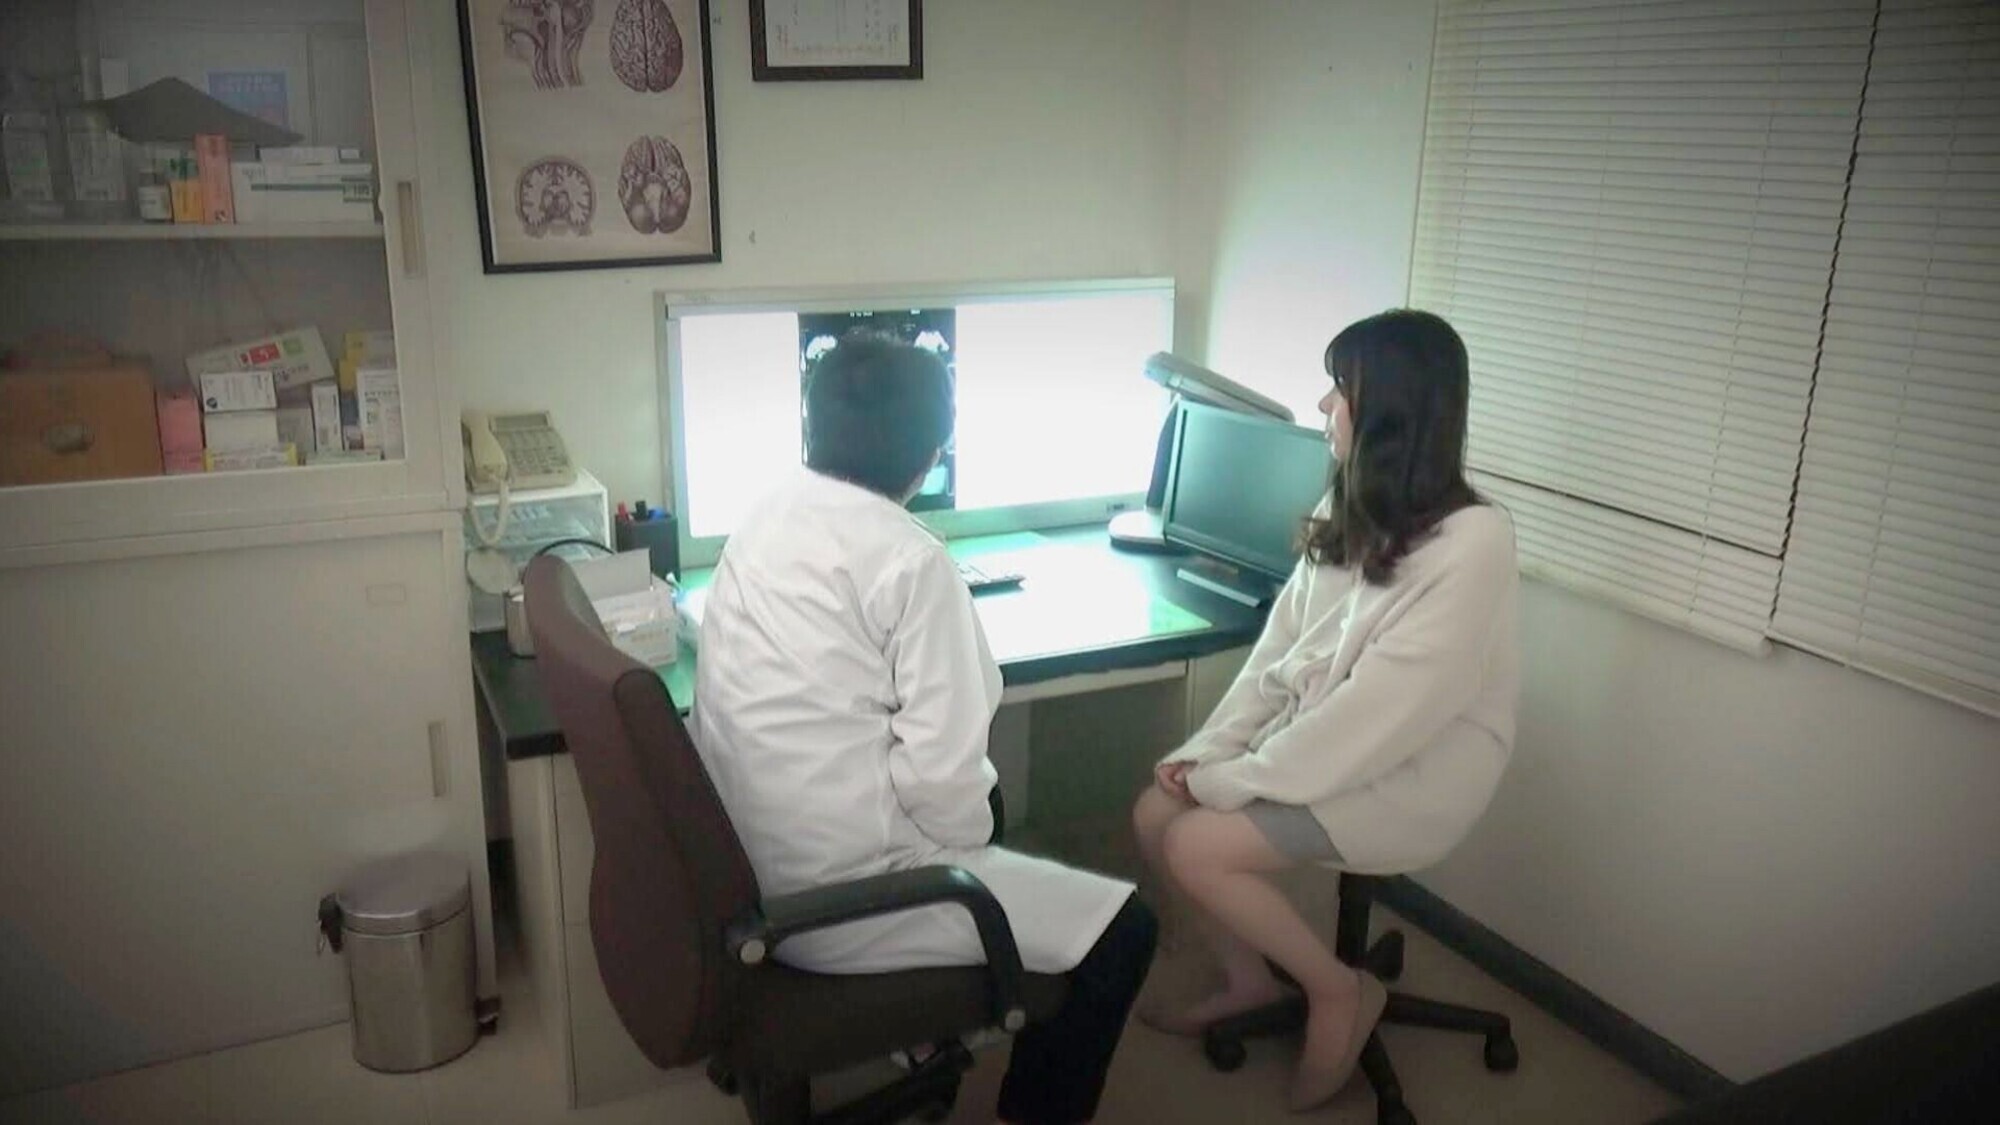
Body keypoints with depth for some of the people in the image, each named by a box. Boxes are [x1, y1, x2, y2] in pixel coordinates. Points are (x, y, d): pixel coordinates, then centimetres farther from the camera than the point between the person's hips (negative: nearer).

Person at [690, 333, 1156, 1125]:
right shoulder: (909, 559, -18)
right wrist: (973, 847, -1)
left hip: (752, 872, 9)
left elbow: (813, 715, 9)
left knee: (980, 811, 32)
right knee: (1122, 926, 3)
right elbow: (941, 771, -22)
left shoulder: (760, 528, 4)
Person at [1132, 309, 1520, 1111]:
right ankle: (1249, 977, 18)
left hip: (1414, 775, -8)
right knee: (1155, 814, -5)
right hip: (1321, 743, 8)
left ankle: (1341, 991, 3)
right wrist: (1208, 751, -5)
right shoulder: (1349, 512, 2)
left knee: (1198, 847, -21)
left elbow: (1384, 710, -26)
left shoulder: (1471, 544, -24)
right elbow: (1278, 650, 5)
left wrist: (1233, 780, -21)